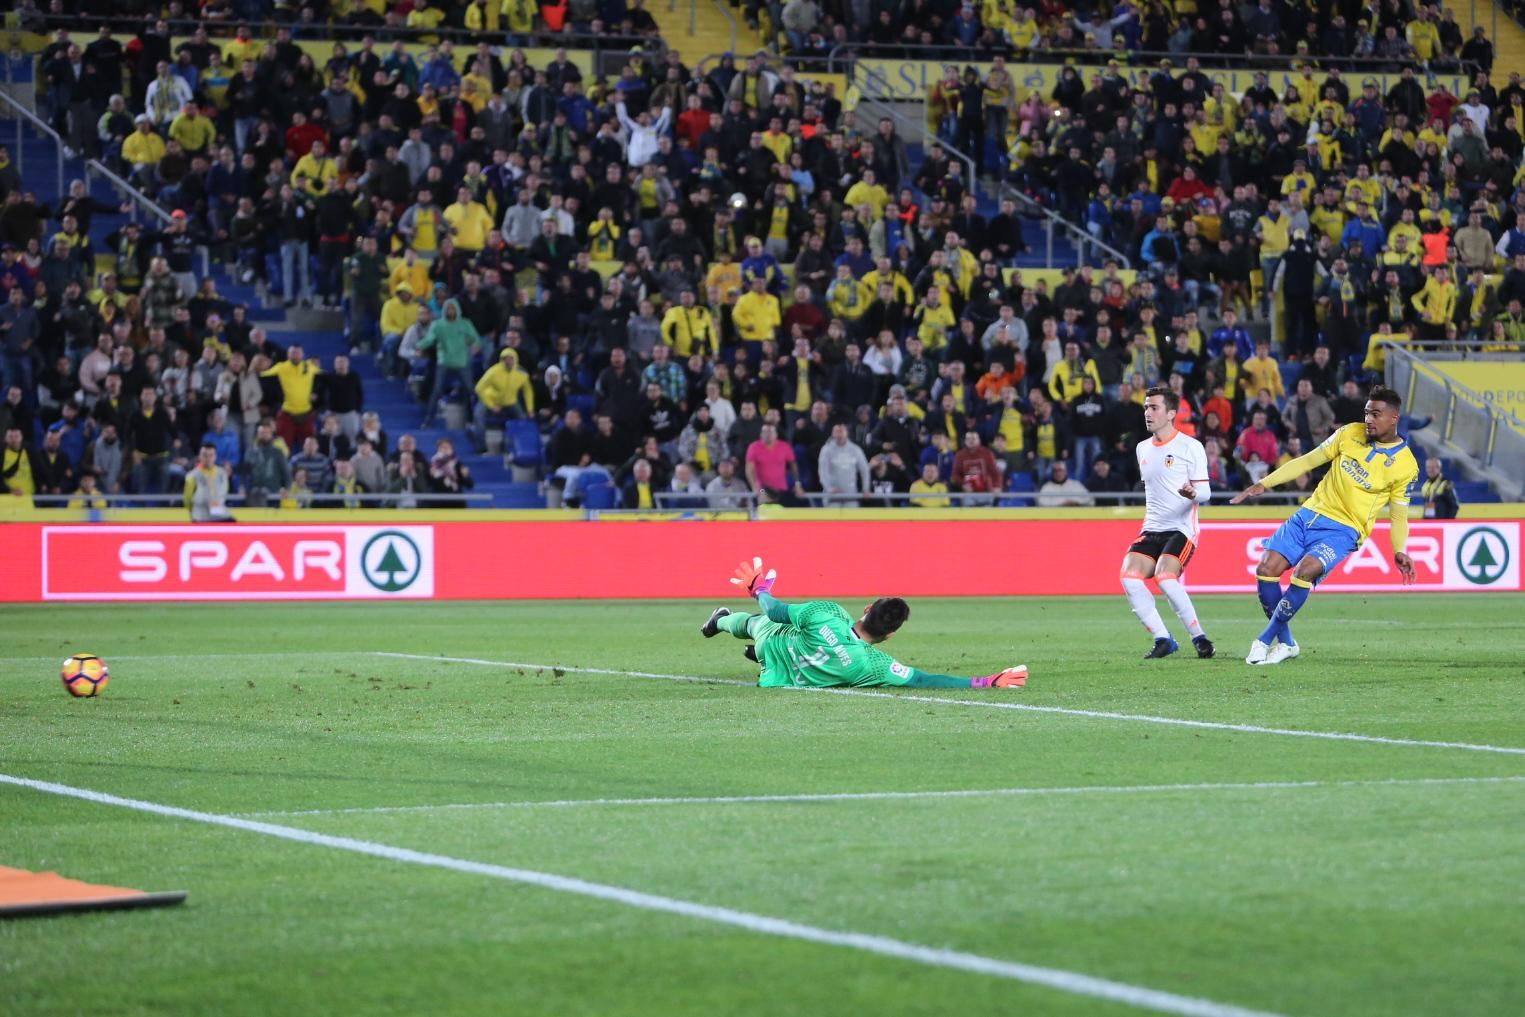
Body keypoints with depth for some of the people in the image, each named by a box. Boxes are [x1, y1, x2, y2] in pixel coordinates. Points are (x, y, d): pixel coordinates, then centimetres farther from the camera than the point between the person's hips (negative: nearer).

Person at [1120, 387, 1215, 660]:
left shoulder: (1190, 447, -5)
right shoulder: (1142, 448, 16)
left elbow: (1205, 492, -8)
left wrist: (1192, 494, -30)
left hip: (1181, 529, -6)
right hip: (1151, 530, 6)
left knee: (1165, 577, -28)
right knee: (1129, 576, -17)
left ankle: (1200, 638, -11)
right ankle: (1163, 640, -8)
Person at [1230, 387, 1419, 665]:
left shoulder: (1405, 465, -4)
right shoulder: (1350, 433, 4)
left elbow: (1398, 514, 4)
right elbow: (1309, 461, 9)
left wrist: (1399, 551, -12)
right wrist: (1264, 484, 3)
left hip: (1343, 530, -4)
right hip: (1310, 514, 4)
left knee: (1305, 571, -30)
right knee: (1266, 571, -11)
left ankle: (1266, 640, -15)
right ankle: (1286, 643, 7)